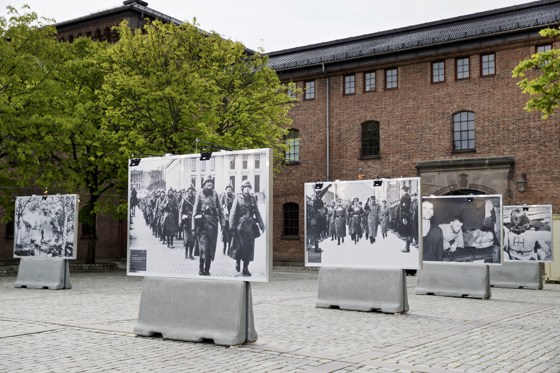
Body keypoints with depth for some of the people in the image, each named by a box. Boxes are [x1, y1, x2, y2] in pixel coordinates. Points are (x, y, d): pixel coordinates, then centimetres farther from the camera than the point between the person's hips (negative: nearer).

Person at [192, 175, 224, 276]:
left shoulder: (215, 194, 9)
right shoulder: (200, 194, -1)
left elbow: (220, 210, 9)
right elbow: (195, 211, -2)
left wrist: (222, 223, 1)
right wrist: (194, 227, -6)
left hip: (213, 221, 4)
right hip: (203, 221, -4)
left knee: (211, 247, 7)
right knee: (204, 246, -10)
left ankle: (207, 270, 16)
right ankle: (201, 269, 2)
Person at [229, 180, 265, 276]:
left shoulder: (252, 198, 9)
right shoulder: (238, 199, -1)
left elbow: (257, 213, 11)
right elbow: (233, 214, -3)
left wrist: (261, 225, 8)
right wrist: (232, 227, -8)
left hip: (250, 226, 3)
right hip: (240, 226, -3)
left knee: (249, 247, 2)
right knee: (240, 246, -1)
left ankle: (245, 268, 11)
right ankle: (237, 261, 28)